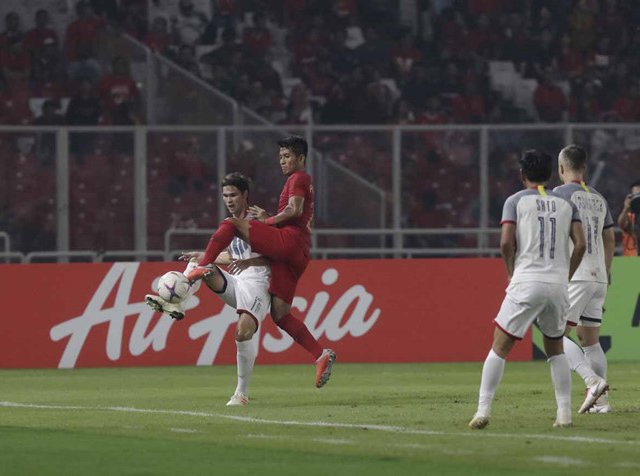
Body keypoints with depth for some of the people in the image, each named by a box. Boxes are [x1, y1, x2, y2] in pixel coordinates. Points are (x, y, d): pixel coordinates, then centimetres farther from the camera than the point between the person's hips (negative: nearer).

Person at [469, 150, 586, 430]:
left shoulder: (516, 201, 3)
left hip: (526, 281, -3)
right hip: (557, 285, 3)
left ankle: (483, 410, -8)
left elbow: (506, 242, -7)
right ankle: (565, 413, 9)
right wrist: (566, 277, 14)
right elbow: (580, 244, 3)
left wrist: (511, 271, 8)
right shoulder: (566, 204, 12)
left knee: (500, 347, 1)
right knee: (555, 348, 18)